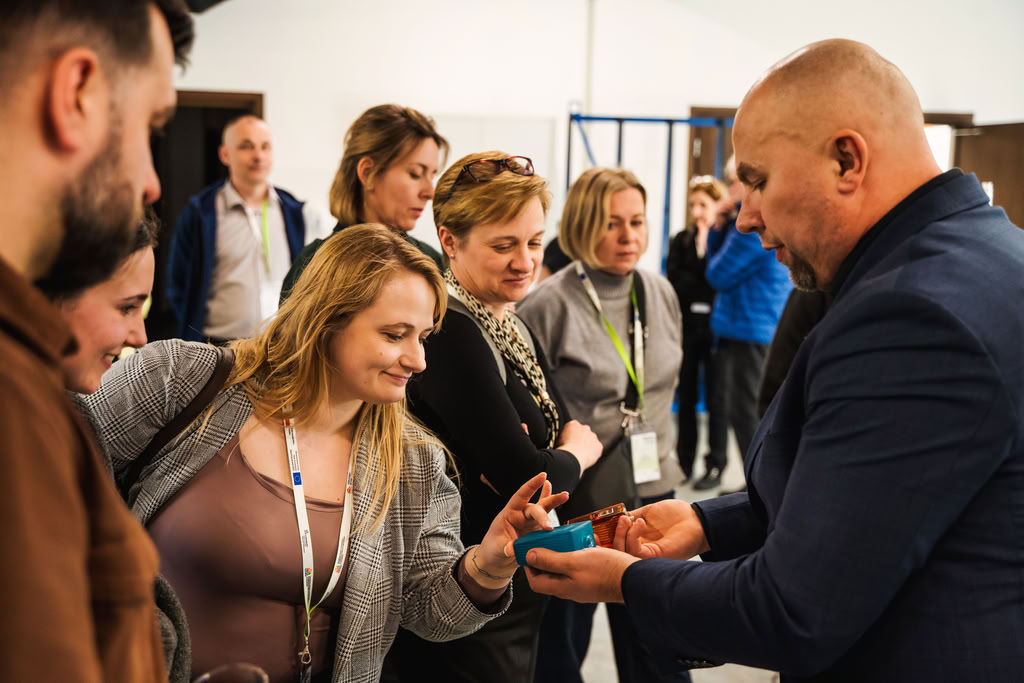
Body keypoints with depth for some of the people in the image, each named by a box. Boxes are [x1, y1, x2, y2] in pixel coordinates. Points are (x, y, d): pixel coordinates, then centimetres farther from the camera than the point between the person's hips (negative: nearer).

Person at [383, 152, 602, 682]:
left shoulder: (511, 328, 7)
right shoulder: (450, 332, -21)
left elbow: (576, 432, 6)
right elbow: (527, 477, -25)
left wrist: (536, 463, -16)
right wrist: (573, 453, -4)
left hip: (519, 597, 9)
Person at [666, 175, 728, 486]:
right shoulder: (681, 241, 10)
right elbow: (675, 281, 0)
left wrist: (704, 248, -10)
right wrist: (706, 284, -11)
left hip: (715, 328, -4)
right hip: (686, 328, 4)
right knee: (686, 397, 9)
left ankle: (715, 465, 10)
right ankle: (684, 462, 18)